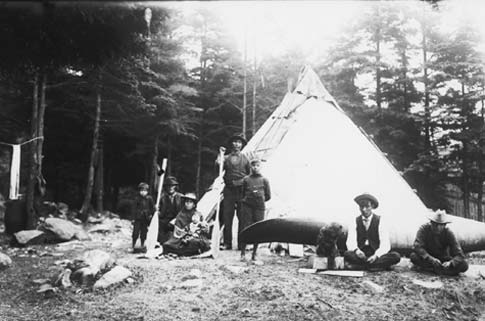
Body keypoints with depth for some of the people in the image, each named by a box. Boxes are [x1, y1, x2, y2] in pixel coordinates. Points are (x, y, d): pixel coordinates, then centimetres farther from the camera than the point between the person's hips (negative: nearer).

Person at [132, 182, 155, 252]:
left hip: (146, 219, 1)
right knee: (135, 233, 0)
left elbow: (152, 207, 8)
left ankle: (142, 245, 24)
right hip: (138, 218, -1)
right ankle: (133, 246, 11)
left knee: (143, 233, 10)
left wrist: (151, 214, -2)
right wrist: (133, 218, -4)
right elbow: (134, 208, -2)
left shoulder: (149, 198, -2)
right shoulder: (137, 198, -4)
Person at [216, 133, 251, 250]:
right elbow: (218, 164, -8)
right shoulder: (226, 158, 12)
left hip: (241, 190, -1)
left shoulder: (245, 158, 11)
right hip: (229, 189, 1)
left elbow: (250, 175, 10)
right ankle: (227, 243, 5)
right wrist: (220, 153, -5)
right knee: (227, 217, 0)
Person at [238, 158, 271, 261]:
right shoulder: (246, 179, 9)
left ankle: (254, 254, 13)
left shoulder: (264, 180, 8)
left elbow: (268, 196, 11)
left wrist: (260, 200, 7)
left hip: (259, 207, 0)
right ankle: (243, 253, 4)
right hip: (247, 206, 0)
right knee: (245, 229, -3)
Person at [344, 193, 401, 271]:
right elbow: (350, 242, -7)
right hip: (360, 255, 0)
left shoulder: (379, 221, -1)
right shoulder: (355, 221, 4)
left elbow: (385, 244, -10)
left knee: (396, 256, -28)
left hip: (376, 255, 1)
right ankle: (380, 265, -25)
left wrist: (376, 255, -29)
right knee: (347, 254, -32)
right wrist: (356, 250, -32)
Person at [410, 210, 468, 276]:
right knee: (413, 256, -34)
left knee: (464, 265, -23)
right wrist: (431, 259, -43)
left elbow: (459, 255, -18)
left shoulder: (448, 233, -14)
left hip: (443, 259, 1)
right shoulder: (424, 229, -18)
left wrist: (450, 263, -39)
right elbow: (417, 247, -29)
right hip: (427, 258, -1)